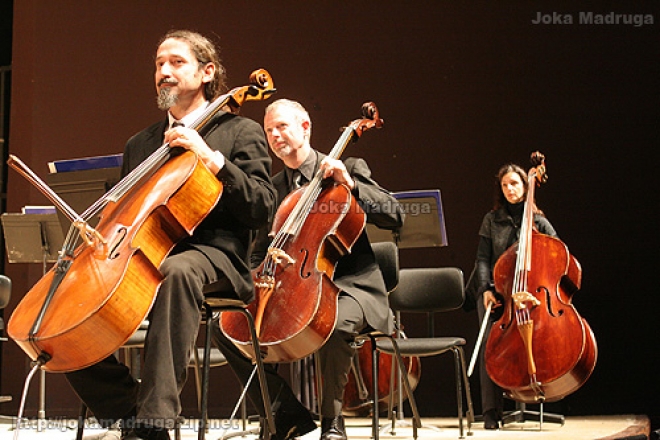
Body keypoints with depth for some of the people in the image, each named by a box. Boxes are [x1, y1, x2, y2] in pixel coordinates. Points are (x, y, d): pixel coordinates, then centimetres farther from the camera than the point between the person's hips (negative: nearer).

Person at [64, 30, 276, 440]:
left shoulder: (241, 133, 9)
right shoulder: (140, 144, 25)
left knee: (176, 271, -42)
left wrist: (211, 158, -13)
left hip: (210, 254, -6)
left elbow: (263, 209, -4)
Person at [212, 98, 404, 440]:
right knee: (226, 326, -14)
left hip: (348, 285, -5)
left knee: (337, 321, -39)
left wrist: (351, 185, -18)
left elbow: (395, 216, -7)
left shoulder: (350, 168, 4)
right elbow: (261, 252, 21)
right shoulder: (273, 188, 16)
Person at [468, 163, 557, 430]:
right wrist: (486, 289, -9)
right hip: (494, 290, 0)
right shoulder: (492, 220, 13)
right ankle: (491, 410, -19)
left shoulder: (538, 222, 10)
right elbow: (483, 259, 7)